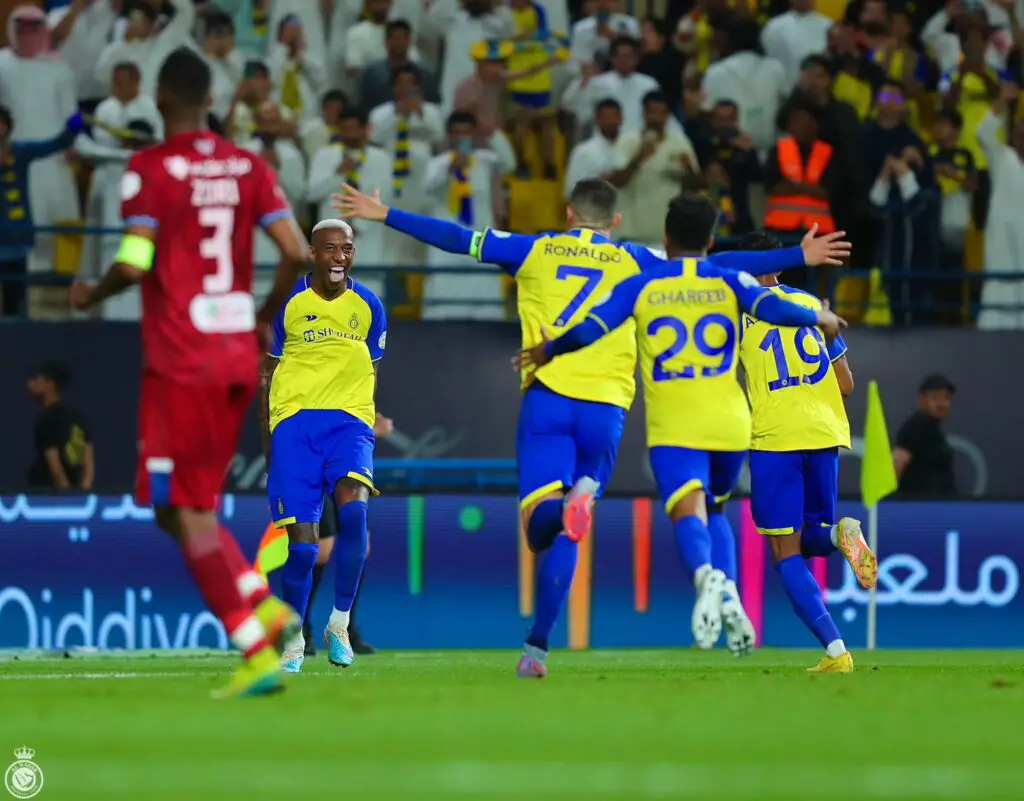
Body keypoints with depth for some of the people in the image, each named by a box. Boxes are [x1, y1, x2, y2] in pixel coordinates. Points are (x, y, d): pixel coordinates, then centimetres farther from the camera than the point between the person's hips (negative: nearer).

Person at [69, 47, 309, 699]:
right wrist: (264, 319, 16)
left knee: (185, 513, -3)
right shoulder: (248, 167, 8)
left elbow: (134, 265, -16)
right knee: (192, 508, 19)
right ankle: (269, 608, 2)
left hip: (180, 362, -6)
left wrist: (91, 295, 4)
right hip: (238, 358, 6)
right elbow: (298, 253, 0)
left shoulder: (150, 169, -8)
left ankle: (258, 652, -12)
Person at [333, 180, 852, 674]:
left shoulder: (536, 251, 14)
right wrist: (798, 256, 17)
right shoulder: (633, 262, 13)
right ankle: (537, 645, 2)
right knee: (564, 534, 9)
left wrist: (384, 215, 21)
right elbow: (715, 266, 12)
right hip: (606, 406, 1)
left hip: (546, 397, -1)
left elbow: (458, 240, 13)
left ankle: (562, 507, -47)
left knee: (542, 521, -10)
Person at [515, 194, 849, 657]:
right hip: (728, 423, 2)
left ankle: (705, 573, -49)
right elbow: (774, 309, -11)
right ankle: (727, 596, 12)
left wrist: (544, 352, 13)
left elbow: (588, 330, -4)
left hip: (672, 427, -2)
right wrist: (821, 319, 8)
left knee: (688, 509, -18)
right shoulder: (729, 282, 4)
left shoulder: (640, 286, 3)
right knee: (713, 507, 26)